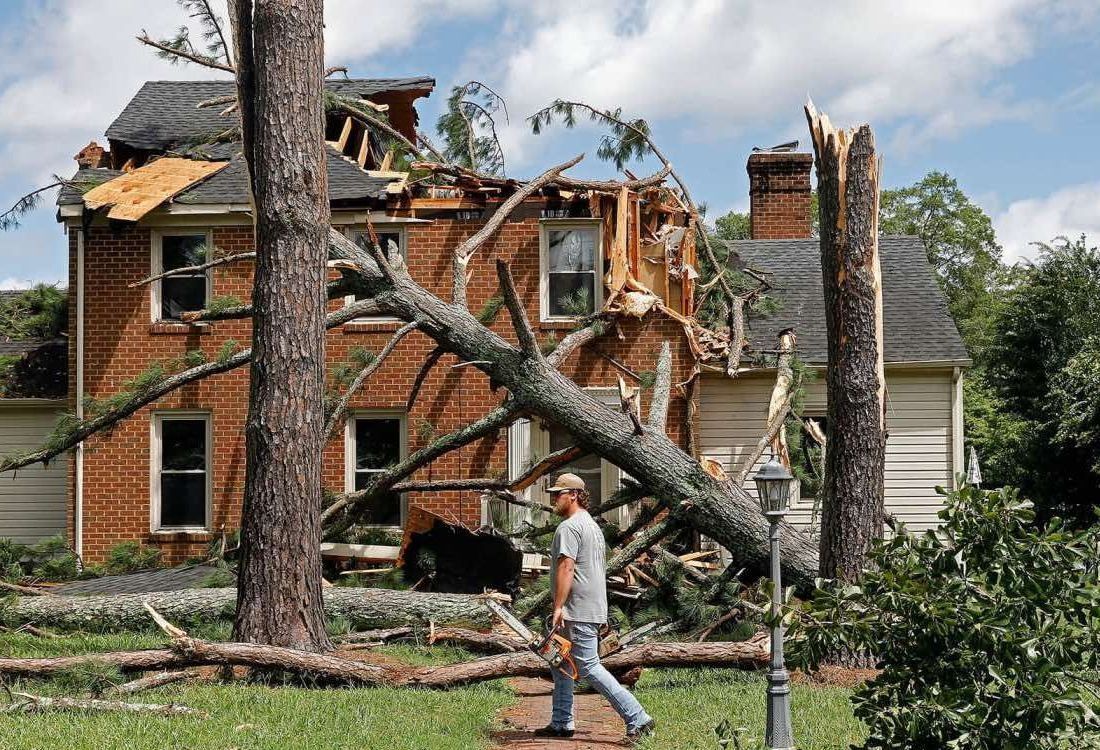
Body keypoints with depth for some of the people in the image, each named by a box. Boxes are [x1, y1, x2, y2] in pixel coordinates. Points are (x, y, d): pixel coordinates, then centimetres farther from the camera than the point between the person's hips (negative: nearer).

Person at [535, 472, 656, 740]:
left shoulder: (569, 527, -15)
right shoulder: (593, 525, 19)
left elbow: (566, 568, -24)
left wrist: (558, 607, -24)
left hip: (578, 612, -11)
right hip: (594, 610, 11)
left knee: (589, 667, -9)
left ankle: (637, 718, -12)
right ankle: (561, 723, 20)